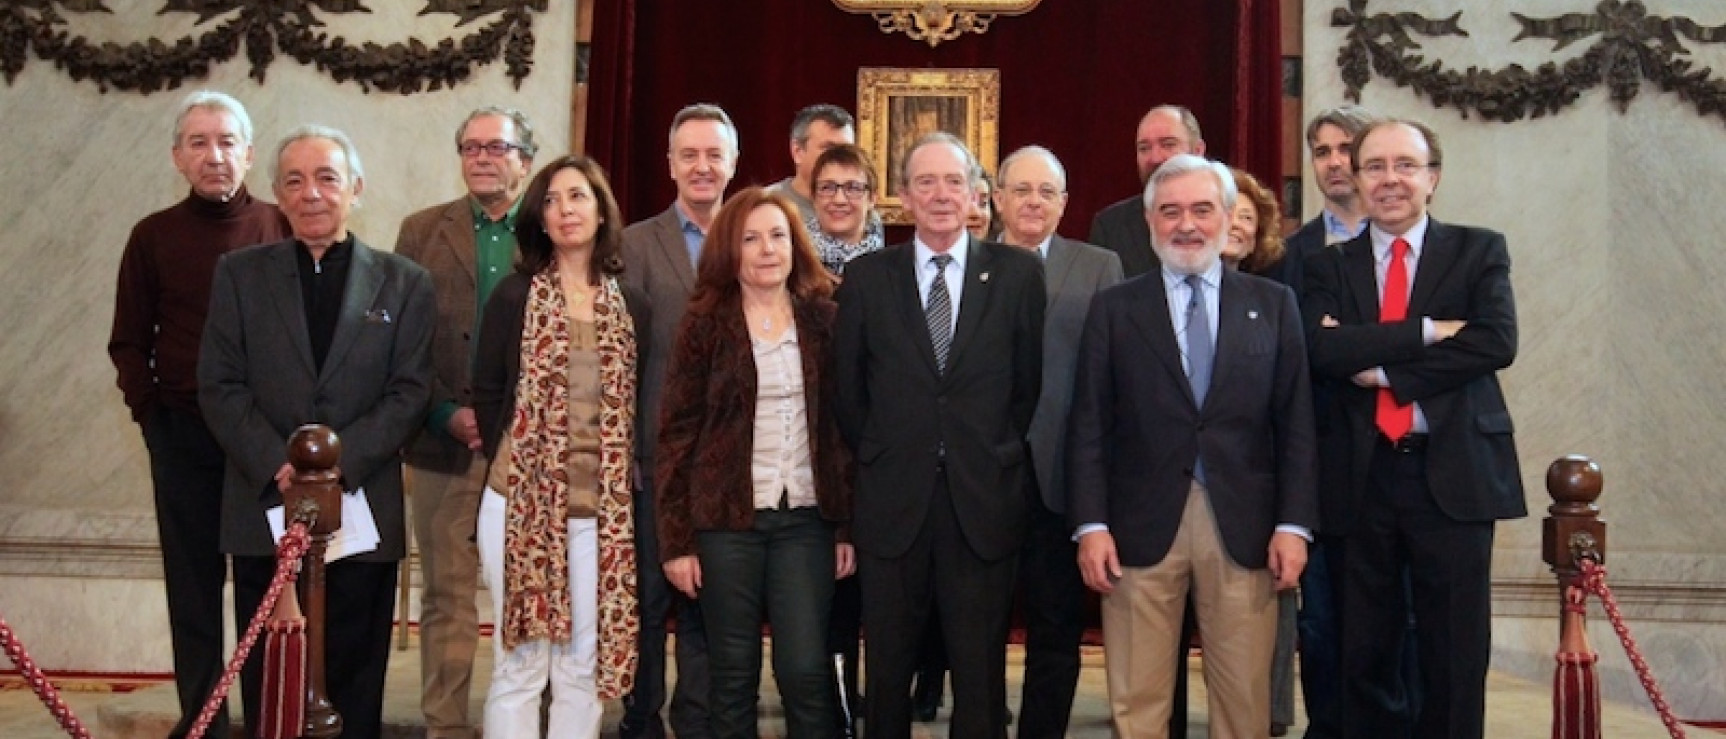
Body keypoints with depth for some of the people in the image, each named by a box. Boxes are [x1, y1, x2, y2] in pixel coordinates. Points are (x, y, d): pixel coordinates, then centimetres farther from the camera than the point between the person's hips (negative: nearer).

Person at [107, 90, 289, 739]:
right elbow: (129, 341, 8)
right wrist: (148, 408, -3)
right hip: (182, 434, 1)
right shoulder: (153, 236, 3)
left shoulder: (282, 228, -2)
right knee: (193, 582, 8)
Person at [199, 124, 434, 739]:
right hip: (266, 507, 1)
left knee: (353, 680, 5)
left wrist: (337, 462, -14)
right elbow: (220, 387, 1)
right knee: (268, 684, 8)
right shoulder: (240, 273, 8)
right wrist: (279, 467, -13)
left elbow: (410, 392, -2)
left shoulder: (405, 283, 5)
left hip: (362, 508, -1)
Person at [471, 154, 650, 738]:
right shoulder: (514, 295, 0)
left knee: (584, 670, 8)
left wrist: (616, 481, 3)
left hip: (601, 513, 2)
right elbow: (486, 394, 4)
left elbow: (634, 408, 11)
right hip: (521, 504, -2)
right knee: (520, 667, 3)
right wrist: (511, 470, 1)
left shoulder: (632, 307, 6)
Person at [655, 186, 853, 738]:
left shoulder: (824, 319, 6)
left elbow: (843, 426, 6)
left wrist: (848, 525, 1)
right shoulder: (705, 324, 1)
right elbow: (677, 433, -1)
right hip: (726, 520, -1)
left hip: (806, 518, 1)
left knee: (806, 671, -3)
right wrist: (676, 539, -5)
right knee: (732, 675, 6)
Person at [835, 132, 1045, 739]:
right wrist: (876, 460, 7)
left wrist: (1000, 458, 4)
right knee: (887, 671, 11)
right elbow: (848, 390, 8)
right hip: (892, 503, 1)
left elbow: (1029, 385, 5)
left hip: (984, 504, -1)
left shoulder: (1017, 273, 1)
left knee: (981, 675, 8)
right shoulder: (866, 276, 4)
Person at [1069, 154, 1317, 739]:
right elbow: (1089, 426, 2)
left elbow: (1296, 423, 5)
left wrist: (1294, 524, -2)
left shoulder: (1273, 304, 8)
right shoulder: (1113, 309, 6)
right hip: (1142, 525, 0)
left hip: (1244, 526, 1)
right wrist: (1091, 525, -6)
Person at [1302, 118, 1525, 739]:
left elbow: (1497, 342, -11)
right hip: (1361, 477, 1)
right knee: (1365, 654, 9)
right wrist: (1426, 331, -15)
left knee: (1456, 657, 4)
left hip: (1454, 473, -1)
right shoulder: (1329, 266, 9)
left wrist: (1380, 368, -13)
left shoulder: (1479, 251, 6)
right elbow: (1321, 349, -9)